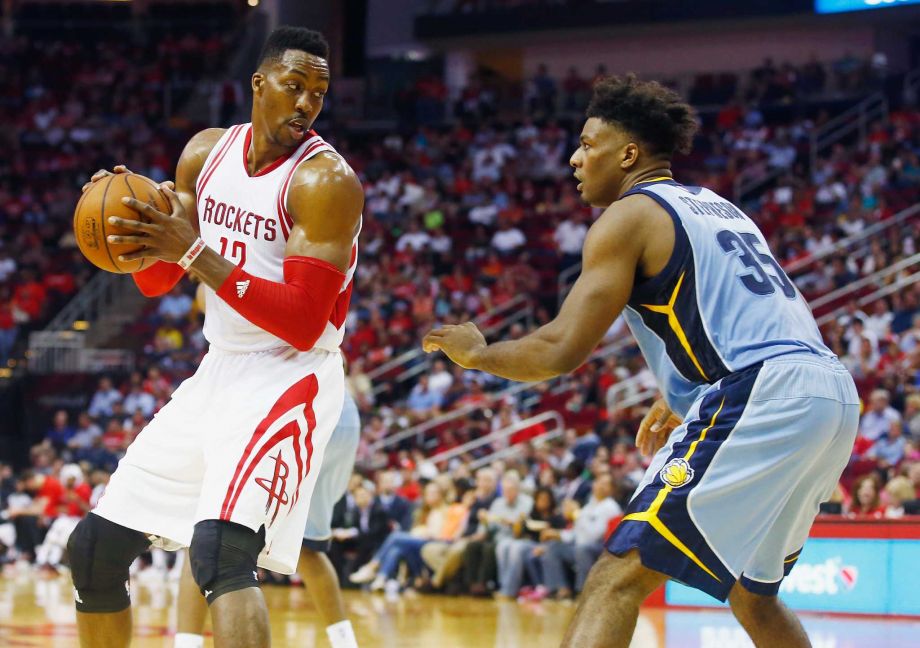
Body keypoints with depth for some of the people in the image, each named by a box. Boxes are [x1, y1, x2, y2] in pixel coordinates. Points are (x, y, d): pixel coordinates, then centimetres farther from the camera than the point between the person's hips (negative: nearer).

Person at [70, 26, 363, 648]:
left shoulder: (325, 181, -16)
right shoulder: (207, 153, 5)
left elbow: (305, 326, -23)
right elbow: (157, 282, 14)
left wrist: (197, 253, -28)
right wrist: (136, 224, -9)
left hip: (287, 380, -8)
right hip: (217, 371, 8)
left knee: (219, 551, -30)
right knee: (94, 549, 9)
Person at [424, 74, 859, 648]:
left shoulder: (629, 216, 2)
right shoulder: (718, 207, 27)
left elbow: (562, 350, -5)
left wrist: (477, 353, 12)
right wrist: (685, 401, 41)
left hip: (761, 400, -9)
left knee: (620, 575, -13)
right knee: (750, 590, 27)